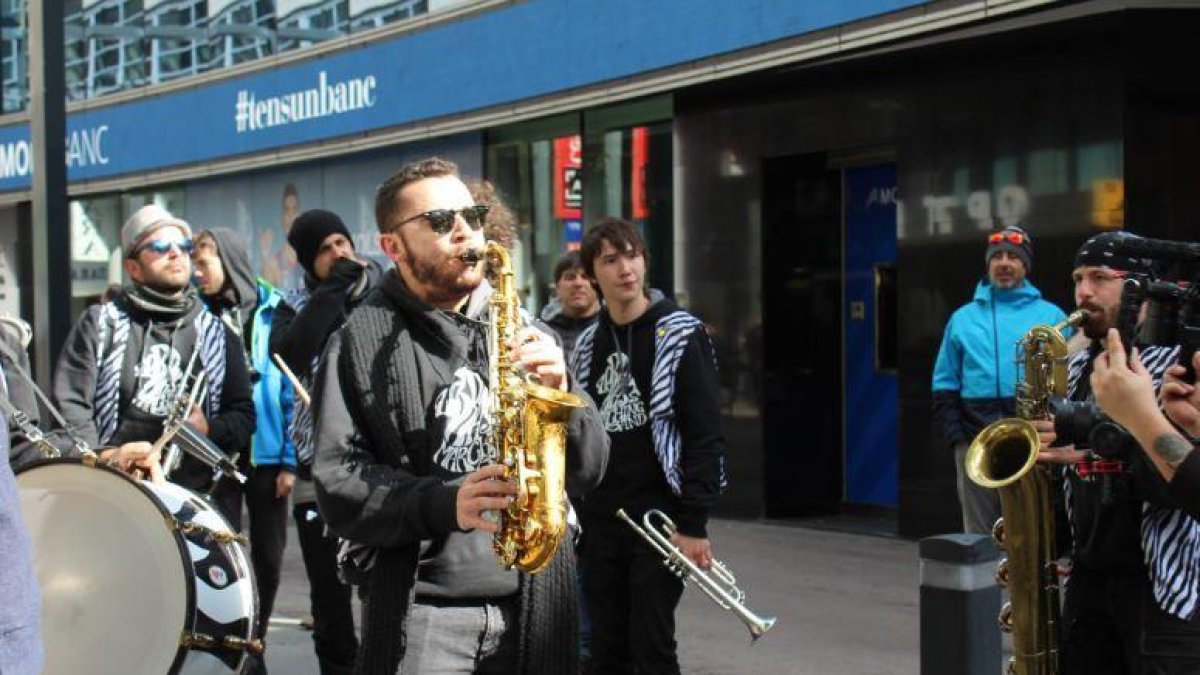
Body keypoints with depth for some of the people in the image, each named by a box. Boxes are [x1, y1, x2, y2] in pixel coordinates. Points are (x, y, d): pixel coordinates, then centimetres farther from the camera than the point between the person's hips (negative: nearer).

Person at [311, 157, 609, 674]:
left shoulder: (524, 332, 9)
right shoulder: (359, 343, 0)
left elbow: (587, 470, 6)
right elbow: (337, 484, -7)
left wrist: (557, 392, -12)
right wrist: (442, 504, -21)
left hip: (536, 606, 3)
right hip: (424, 609, -3)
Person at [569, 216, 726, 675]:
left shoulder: (680, 336, -6)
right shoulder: (587, 344, 11)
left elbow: (705, 436, -11)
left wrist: (694, 525, -16)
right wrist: (575, 515, 10)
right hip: (600, 523, 5)